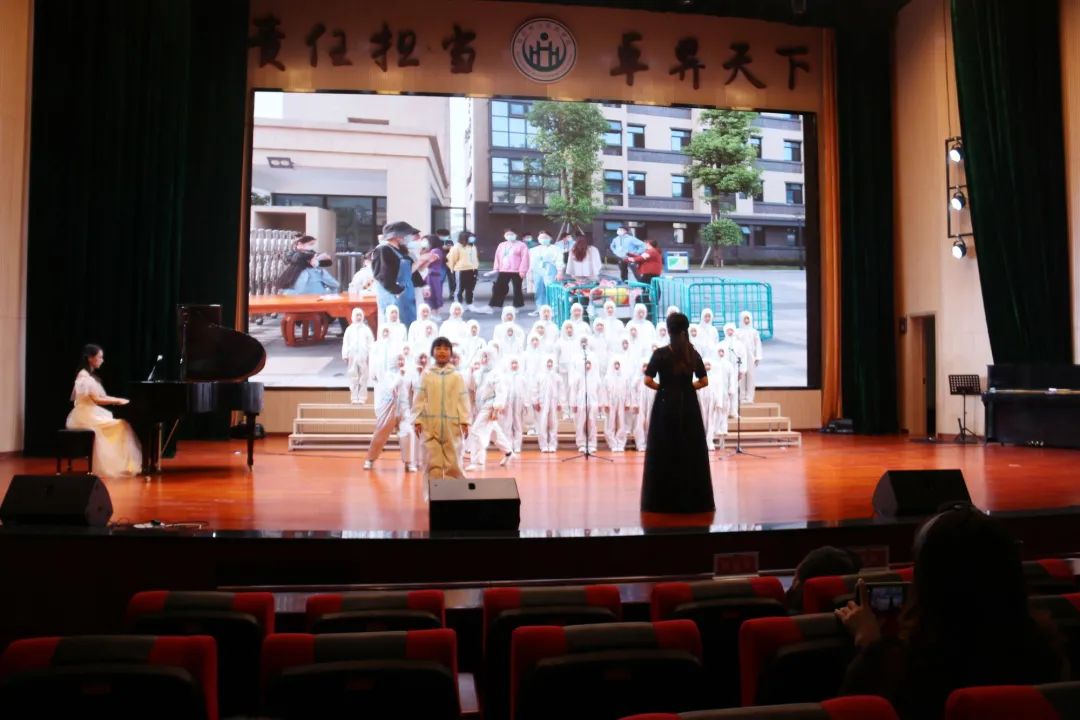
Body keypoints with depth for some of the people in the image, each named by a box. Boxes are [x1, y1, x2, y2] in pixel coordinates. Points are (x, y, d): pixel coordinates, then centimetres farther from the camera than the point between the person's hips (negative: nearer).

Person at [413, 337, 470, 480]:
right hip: (429, 425, 0)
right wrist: (417, 421, -1)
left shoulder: (457, 375, 4)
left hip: (452, 425, 0)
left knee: (453, 462, 4)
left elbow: (463, 400, 3)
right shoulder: (426, 374, 4)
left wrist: (465, 421, -3)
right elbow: (420, 399, 4)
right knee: (432, 462, 1)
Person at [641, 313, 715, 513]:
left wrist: (661, 387, 5)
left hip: (666, 406, -3)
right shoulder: (693, 354, 3)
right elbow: (704, 381, 3)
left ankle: (663, 500, 6)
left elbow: (648, 380, -12)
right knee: (691, 451, 9)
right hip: (688, 406, 3)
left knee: (664, 451, 4)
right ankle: (694, 500, 14)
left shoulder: (661, 353, -7)